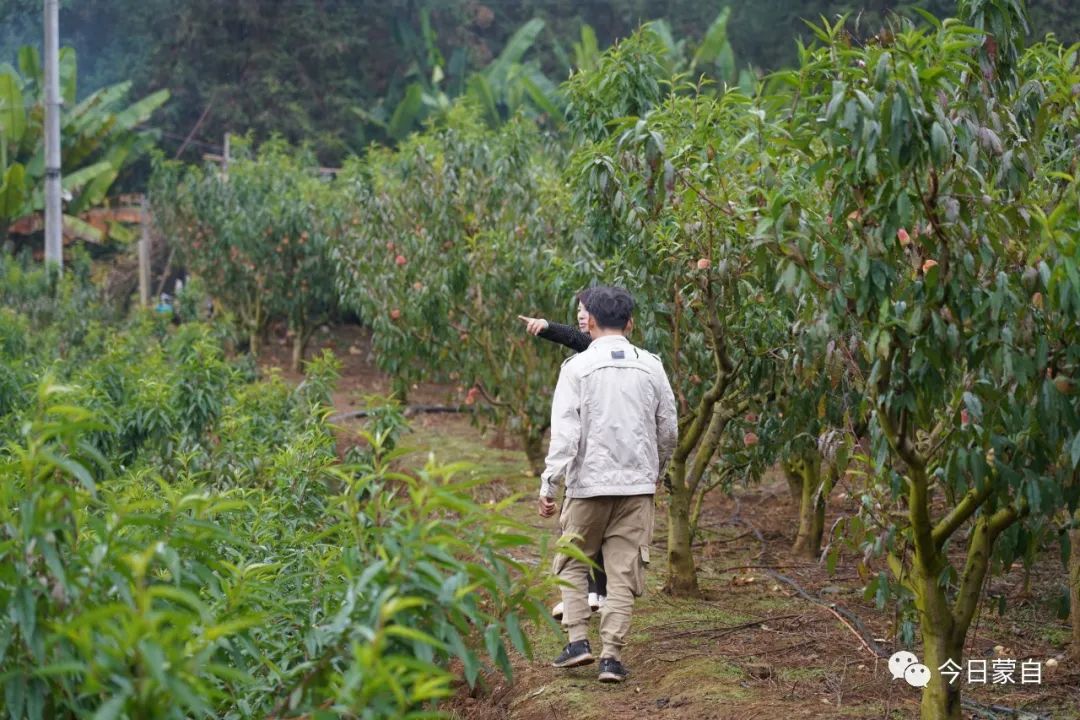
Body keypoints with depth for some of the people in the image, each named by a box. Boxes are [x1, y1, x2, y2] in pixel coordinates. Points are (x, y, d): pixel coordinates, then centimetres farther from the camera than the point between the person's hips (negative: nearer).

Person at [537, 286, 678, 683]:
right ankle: (612, 655, 0)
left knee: (572, 562, 15)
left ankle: (578, 640, 4)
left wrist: (548, 485, -11)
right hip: (638, 485, 2)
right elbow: (669, 430, 10)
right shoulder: (651, 366, 5)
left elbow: (565, 432, -13)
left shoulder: (577, 366, -6)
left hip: (588, 482, -2)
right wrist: (657, 470, 27)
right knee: (624, 572, 5)